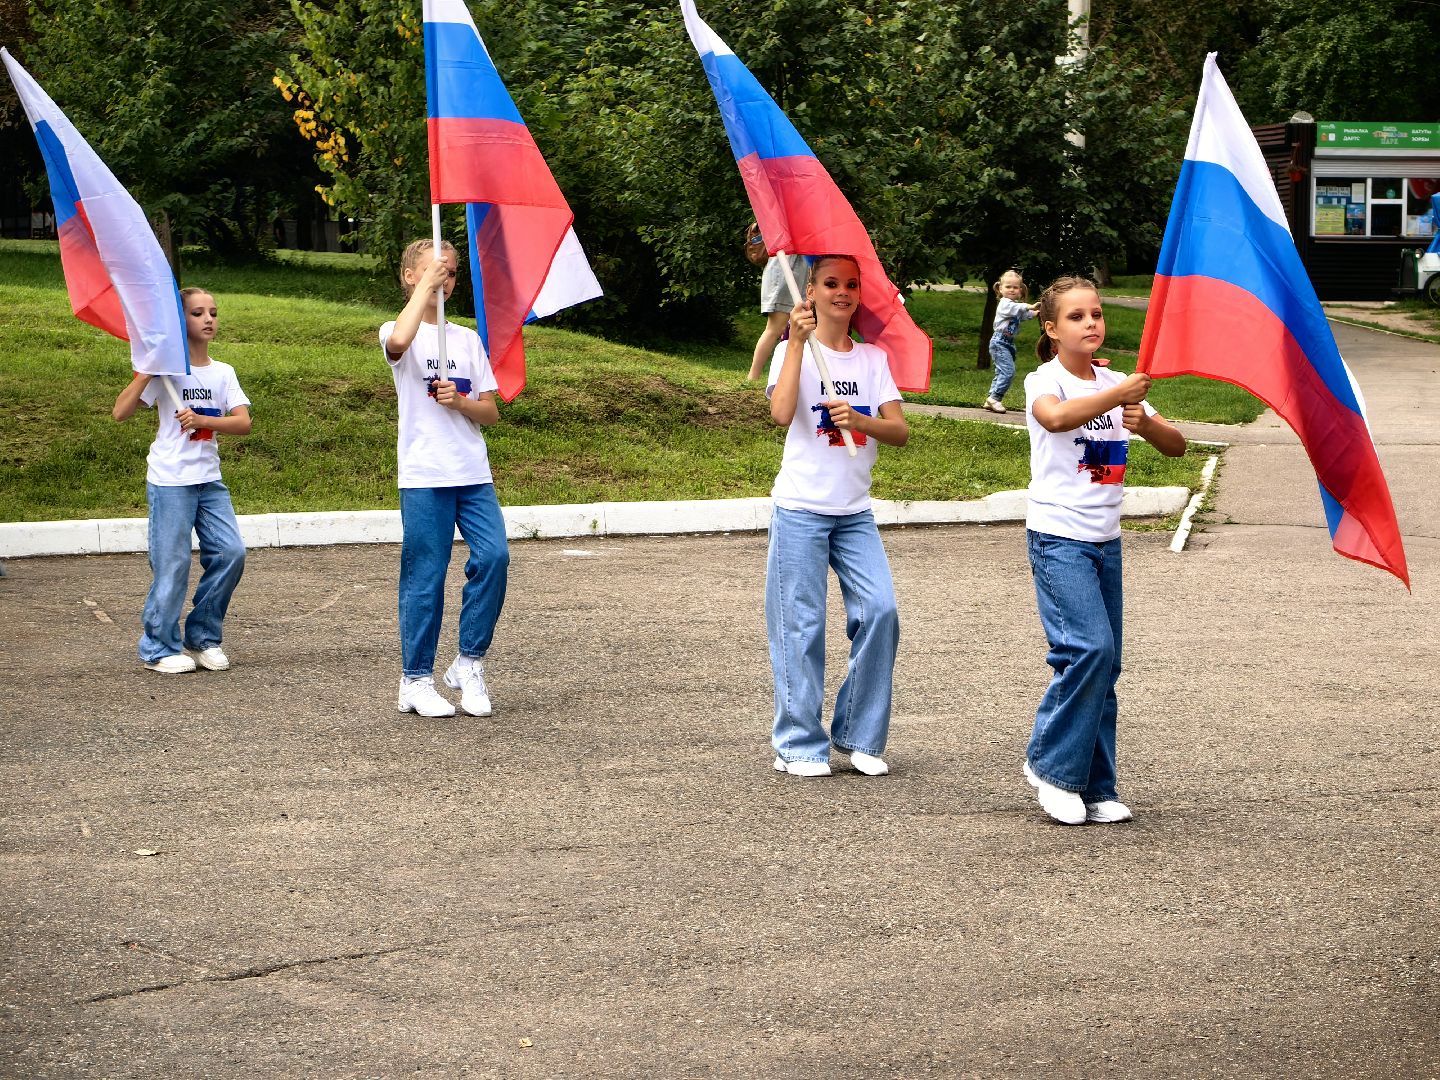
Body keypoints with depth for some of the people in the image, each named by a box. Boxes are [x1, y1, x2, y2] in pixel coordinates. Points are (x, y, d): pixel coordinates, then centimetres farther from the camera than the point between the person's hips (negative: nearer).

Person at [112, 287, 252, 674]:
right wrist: (147, 370, -18)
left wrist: (202, 420, -19)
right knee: (173, 564, -4)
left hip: (209, 479, 5)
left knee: (231, 552, -4)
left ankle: (204, 636, 11)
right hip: (170, 480, -4)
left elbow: (243, 423, -5)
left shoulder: (223, 373, 8)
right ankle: (159, 647, 9)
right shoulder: (166, 370, -3)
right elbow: (120, 411, -12)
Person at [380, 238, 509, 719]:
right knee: (425, 576, -3)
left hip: (473, 474, 4)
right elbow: (399, 341, -27)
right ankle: (416, 681, 8)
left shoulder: (468, 339, 16)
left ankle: (469, 663, 2)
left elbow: (490, 412, 13)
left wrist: (460, 401, -8)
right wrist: (425, 284, -17)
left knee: (494, 556, -12)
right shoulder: (399, 333, 1)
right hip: (424, 476, -4)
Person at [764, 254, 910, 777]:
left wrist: (859, 419, -20)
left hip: (855, 512, 4)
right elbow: (782, 413, -22)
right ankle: (800, 745, 5)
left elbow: (900, 431, 0)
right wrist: (799, 340, -22)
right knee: (802, 626, -4)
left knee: (880, 611, -8)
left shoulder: (873, 358, 9)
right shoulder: (793, 351, -2)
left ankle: (860, 736, 5)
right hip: (800, 510, -4)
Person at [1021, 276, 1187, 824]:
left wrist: (1145, 422, -16)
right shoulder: (1044, 381, -6)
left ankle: (1096, 789, 11)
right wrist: (1118, 393, -41)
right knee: (1090, 646, -19)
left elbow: (1176, 445, 5)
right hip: (1058, 537, -6)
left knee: (1104, 663, 5)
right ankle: (1051, 763, -3)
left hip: (1105, 541, 6)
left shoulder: (1116, 384, 11)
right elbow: (1056, 417, -31)